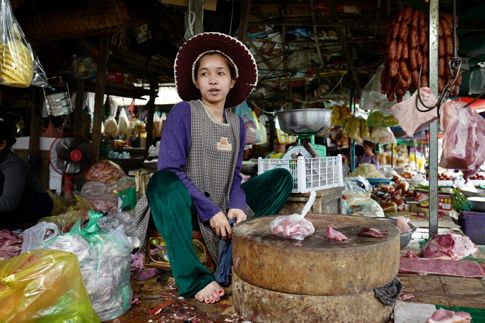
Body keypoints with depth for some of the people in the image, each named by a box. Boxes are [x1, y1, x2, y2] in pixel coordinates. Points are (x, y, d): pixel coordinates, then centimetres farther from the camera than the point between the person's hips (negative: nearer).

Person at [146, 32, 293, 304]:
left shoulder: (237, 124, 7)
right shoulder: (183, 112, -8)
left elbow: (234, 176, 8)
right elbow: (170, 170, -15)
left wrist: (236, 206, -14)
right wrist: (209, 211, -21)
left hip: (223, 209, 5)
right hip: (187, 207, -5)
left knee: (282, 177, -4)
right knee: (163, 181, -36)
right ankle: (194, 277, -32)